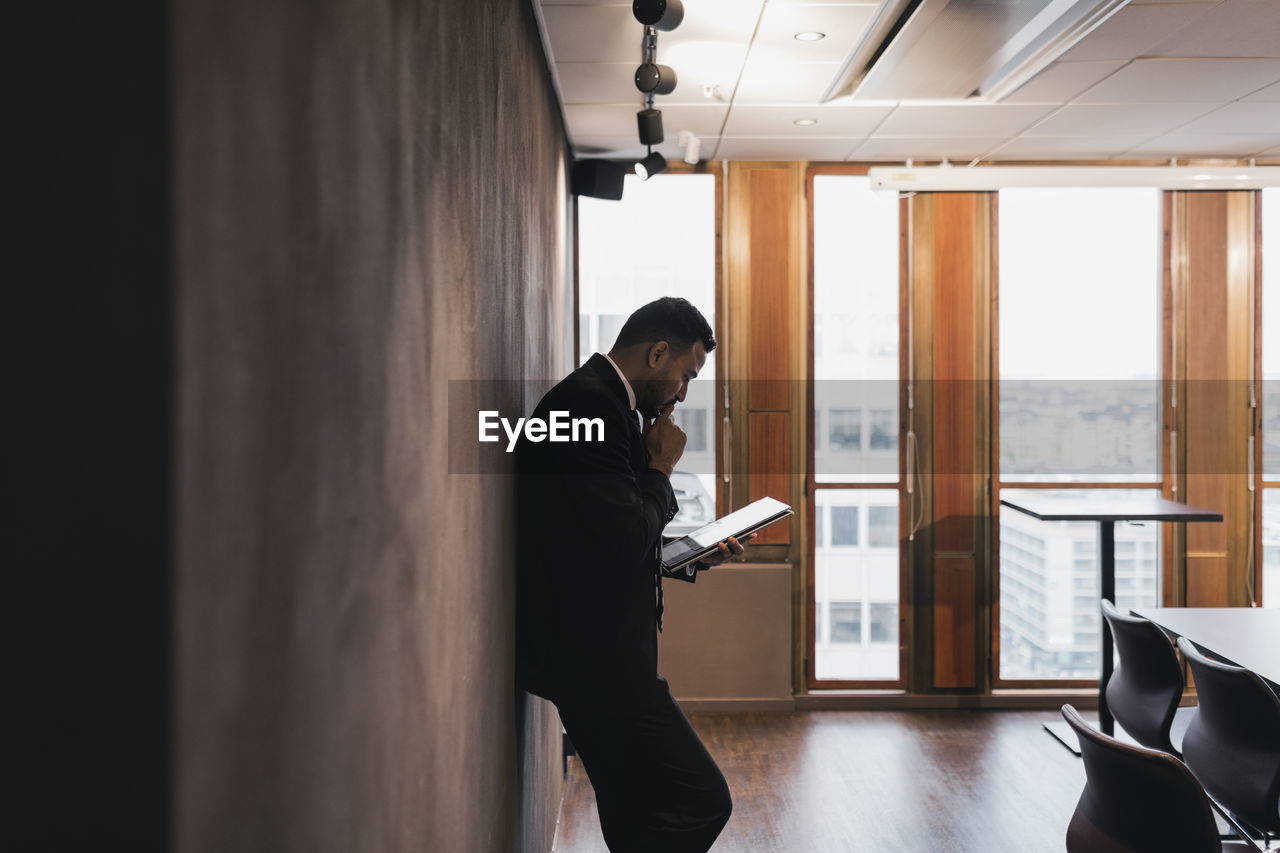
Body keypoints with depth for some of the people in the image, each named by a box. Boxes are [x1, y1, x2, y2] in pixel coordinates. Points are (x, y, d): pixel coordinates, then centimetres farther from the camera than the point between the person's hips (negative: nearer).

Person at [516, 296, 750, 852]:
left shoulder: (598, 400, 16)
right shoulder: (590, 402, -17)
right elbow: (626, 539, -22)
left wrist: (694, 555, 13)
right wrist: (661, 467, -7)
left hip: (598, 651, 11)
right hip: (595, 655, -11)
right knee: (701, 803, -10)